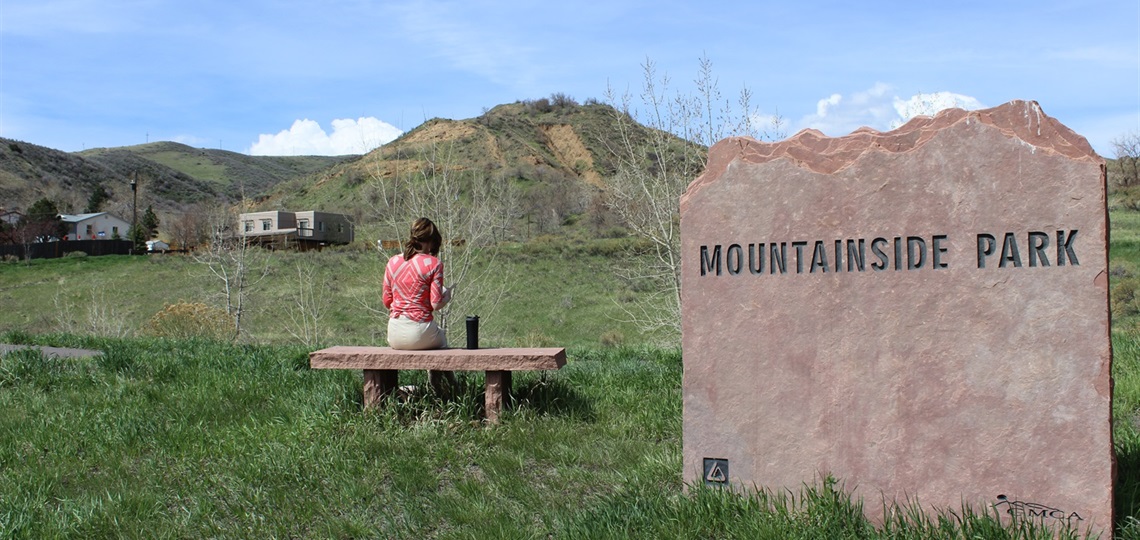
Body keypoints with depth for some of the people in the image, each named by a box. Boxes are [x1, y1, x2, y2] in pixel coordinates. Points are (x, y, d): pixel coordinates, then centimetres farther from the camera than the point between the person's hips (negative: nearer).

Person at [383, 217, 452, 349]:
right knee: (442, 341, 30)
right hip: (419, 336, -4)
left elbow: (387, 302, 8)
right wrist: (447, 297, 10)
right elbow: (436, 304, -11)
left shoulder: (392, 262, 3)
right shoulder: (433, 263, -10)